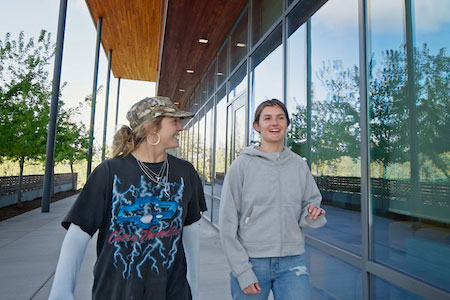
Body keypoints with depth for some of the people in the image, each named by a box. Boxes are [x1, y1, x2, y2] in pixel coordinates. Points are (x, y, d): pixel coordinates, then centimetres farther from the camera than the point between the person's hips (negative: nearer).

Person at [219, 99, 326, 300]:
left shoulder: (299, 165, 4)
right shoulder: (241, 165, -6)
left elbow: (307, 211, 12)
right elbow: (228, 223, -6)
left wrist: (313, 216, -10)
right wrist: (243, 272, -8)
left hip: (292, 262, 3)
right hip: (251, 261, -2)